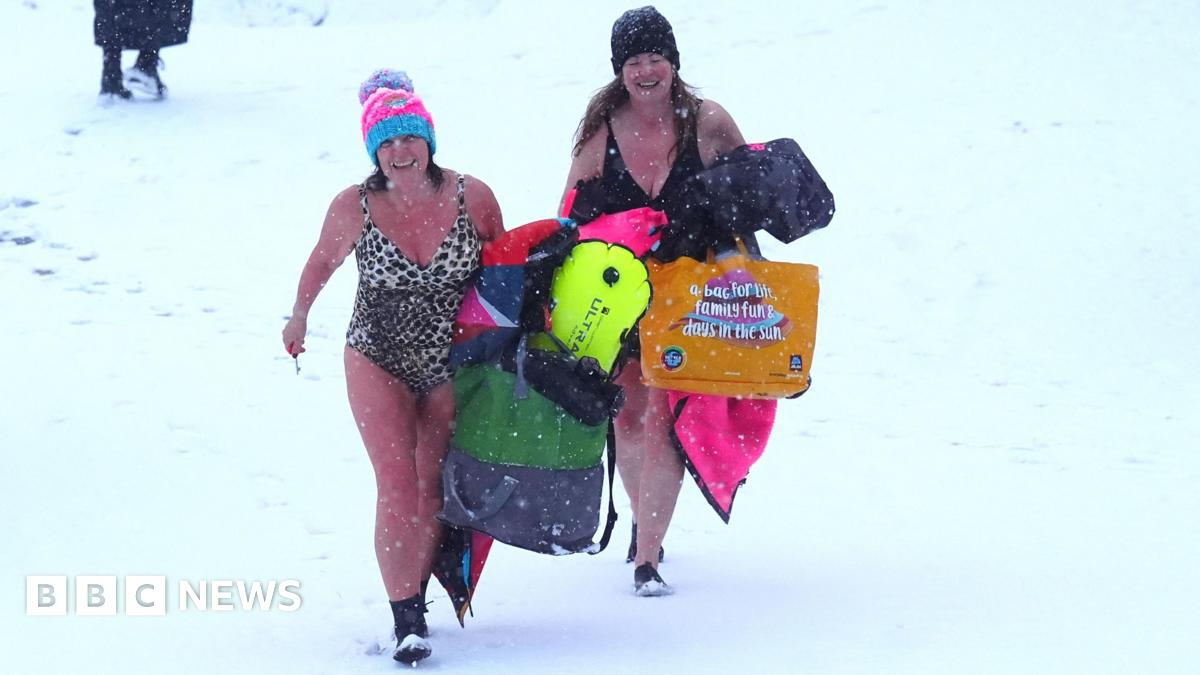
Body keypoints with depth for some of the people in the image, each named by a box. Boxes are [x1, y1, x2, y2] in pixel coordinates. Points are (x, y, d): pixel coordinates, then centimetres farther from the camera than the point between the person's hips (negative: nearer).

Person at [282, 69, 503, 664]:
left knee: (436, 492, 6)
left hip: (453, 366, 1)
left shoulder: (472, 197, -11)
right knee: (398, 491, -11)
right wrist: (299, 316, 24)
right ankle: (406, 620, -7)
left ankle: (415, 592, 23)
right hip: (378, 363, -1)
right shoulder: (354, 207, -11)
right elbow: (323, 261, 10)